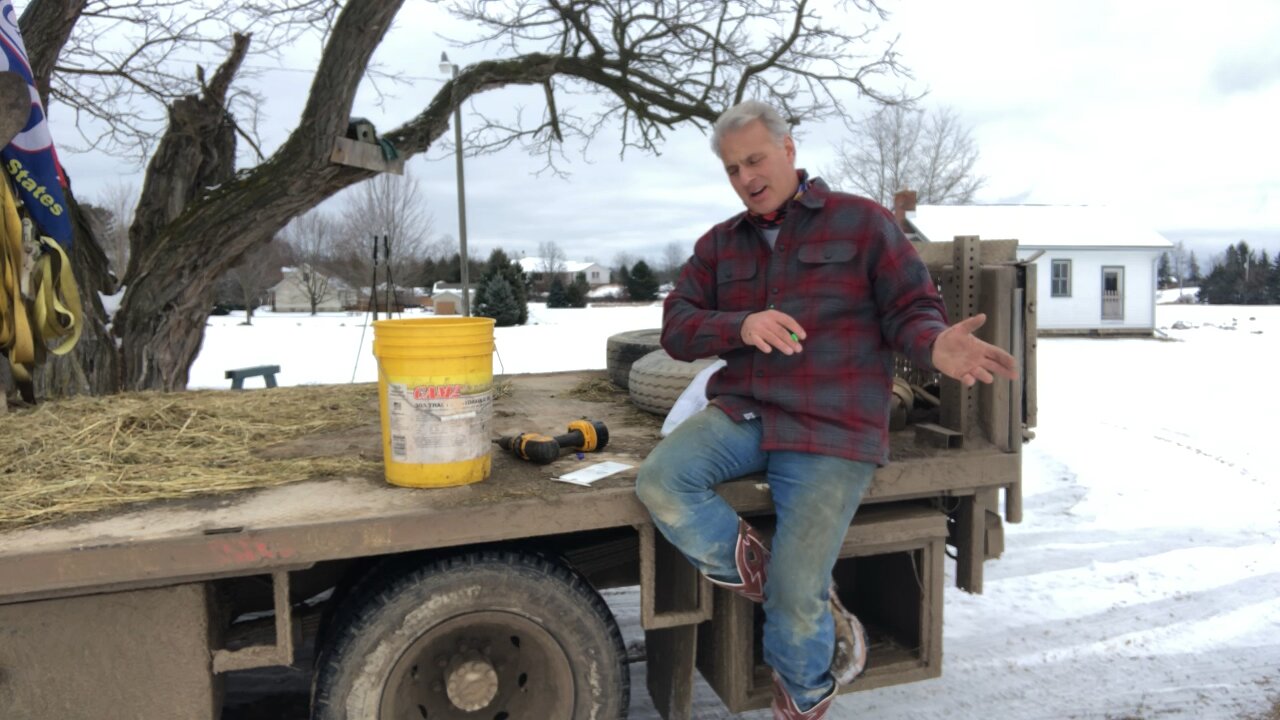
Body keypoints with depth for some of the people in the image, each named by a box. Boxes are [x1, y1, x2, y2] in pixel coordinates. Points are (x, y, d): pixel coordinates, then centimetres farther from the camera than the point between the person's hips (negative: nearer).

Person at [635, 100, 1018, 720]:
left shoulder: (862, 222, 4)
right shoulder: (719, 244, 15)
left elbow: (912, 310, 1)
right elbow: (677, 327, 6)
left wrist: (935, 346, -24)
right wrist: (741, 325, -16)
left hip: (831, 430, -4)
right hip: (742, 412, 5)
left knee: (795, 596, -10)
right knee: (659, 481, -24)